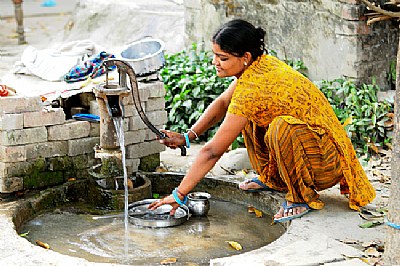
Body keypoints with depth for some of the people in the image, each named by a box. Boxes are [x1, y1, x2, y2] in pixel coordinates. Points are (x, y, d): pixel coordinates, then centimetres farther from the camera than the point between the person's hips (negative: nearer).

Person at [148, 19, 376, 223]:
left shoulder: (252, 89, -27)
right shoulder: (260, 64, -2)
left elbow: (212, 151, -23)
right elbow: (223, 103, 13)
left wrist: (179, 194, -17)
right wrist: (188, 137, 2)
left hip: (328, 162, -9)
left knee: (283, 126, -36)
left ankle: (302, 197, -13)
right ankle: (273, 178, 20)